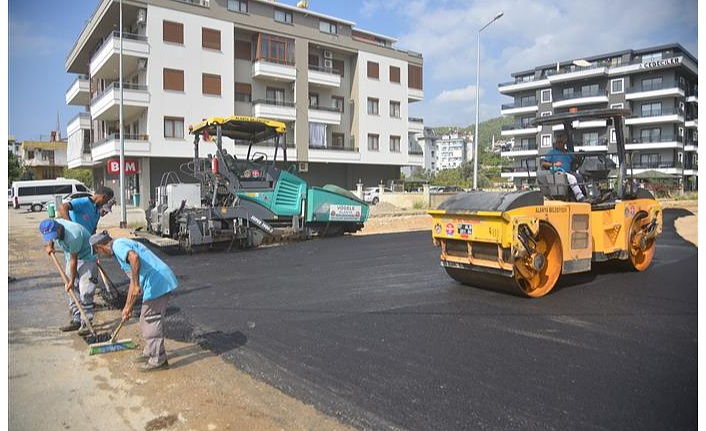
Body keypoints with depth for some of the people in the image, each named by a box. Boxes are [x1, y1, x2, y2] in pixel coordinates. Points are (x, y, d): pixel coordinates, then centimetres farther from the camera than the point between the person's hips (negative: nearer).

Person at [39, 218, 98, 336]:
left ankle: (86, 323, -8)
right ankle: (76, 320, 16)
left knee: (85, 292, -13)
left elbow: (73, 260, -26)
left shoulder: (73, 235, -35)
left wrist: (72, 280, -18)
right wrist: (49, 245, -5)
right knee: (72, 291, 8)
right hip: (71, 257, 8)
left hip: (86, 258, -8)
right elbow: (50, 238, 17)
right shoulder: (51, 228, -13)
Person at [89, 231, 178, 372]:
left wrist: (136, 285, -25)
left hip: (156, 282, -10)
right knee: (147, 321, 23)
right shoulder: (122, 246, 26)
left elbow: (134, 257, -29)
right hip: (161, 281, 10)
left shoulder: (118, 245, -4)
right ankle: (149, 352, 37)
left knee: (151, 322, 0)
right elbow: (133, 281, 29)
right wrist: (128, 306, 32)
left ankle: (158, 360, 10)